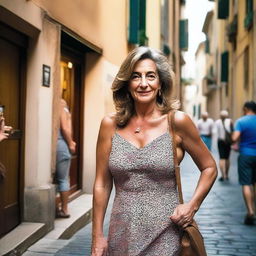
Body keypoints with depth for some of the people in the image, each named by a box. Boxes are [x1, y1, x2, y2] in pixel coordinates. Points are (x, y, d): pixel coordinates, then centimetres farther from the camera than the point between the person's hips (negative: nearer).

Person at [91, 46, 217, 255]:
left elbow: (209, 168, 4)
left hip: (164, 237, -1)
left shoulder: (177, 122, -7)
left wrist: (192, 206, -9)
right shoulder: (111, 125, -2)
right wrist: (97, 236, 2)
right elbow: (102, 184, 2)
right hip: (122, 235, 2)